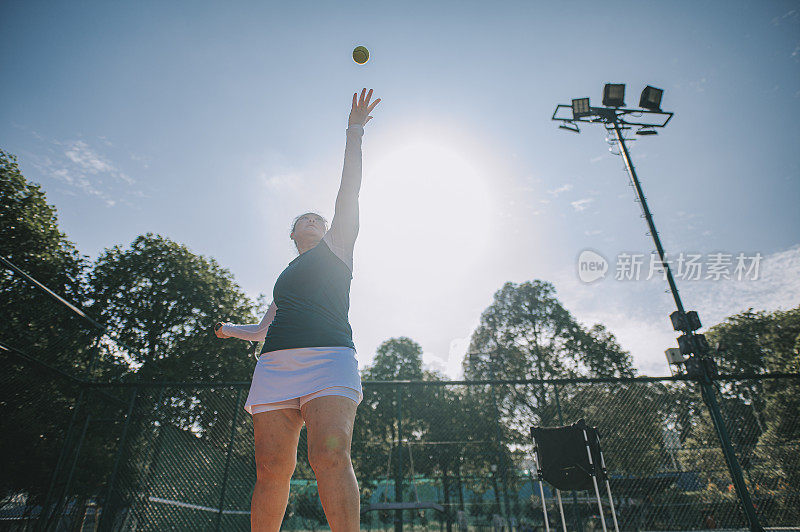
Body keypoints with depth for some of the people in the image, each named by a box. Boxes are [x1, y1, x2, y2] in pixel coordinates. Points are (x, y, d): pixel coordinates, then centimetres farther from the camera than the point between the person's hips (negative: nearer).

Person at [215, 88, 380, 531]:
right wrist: (230, 330, 39)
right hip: (275, 362, 5)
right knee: (272, 468, -5)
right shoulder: (285, 276, 32)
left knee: (331, 456, -21)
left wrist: (354, 132, 7)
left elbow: (349, 191, 10)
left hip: (328, 357, -4)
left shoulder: (335, 250, 19)